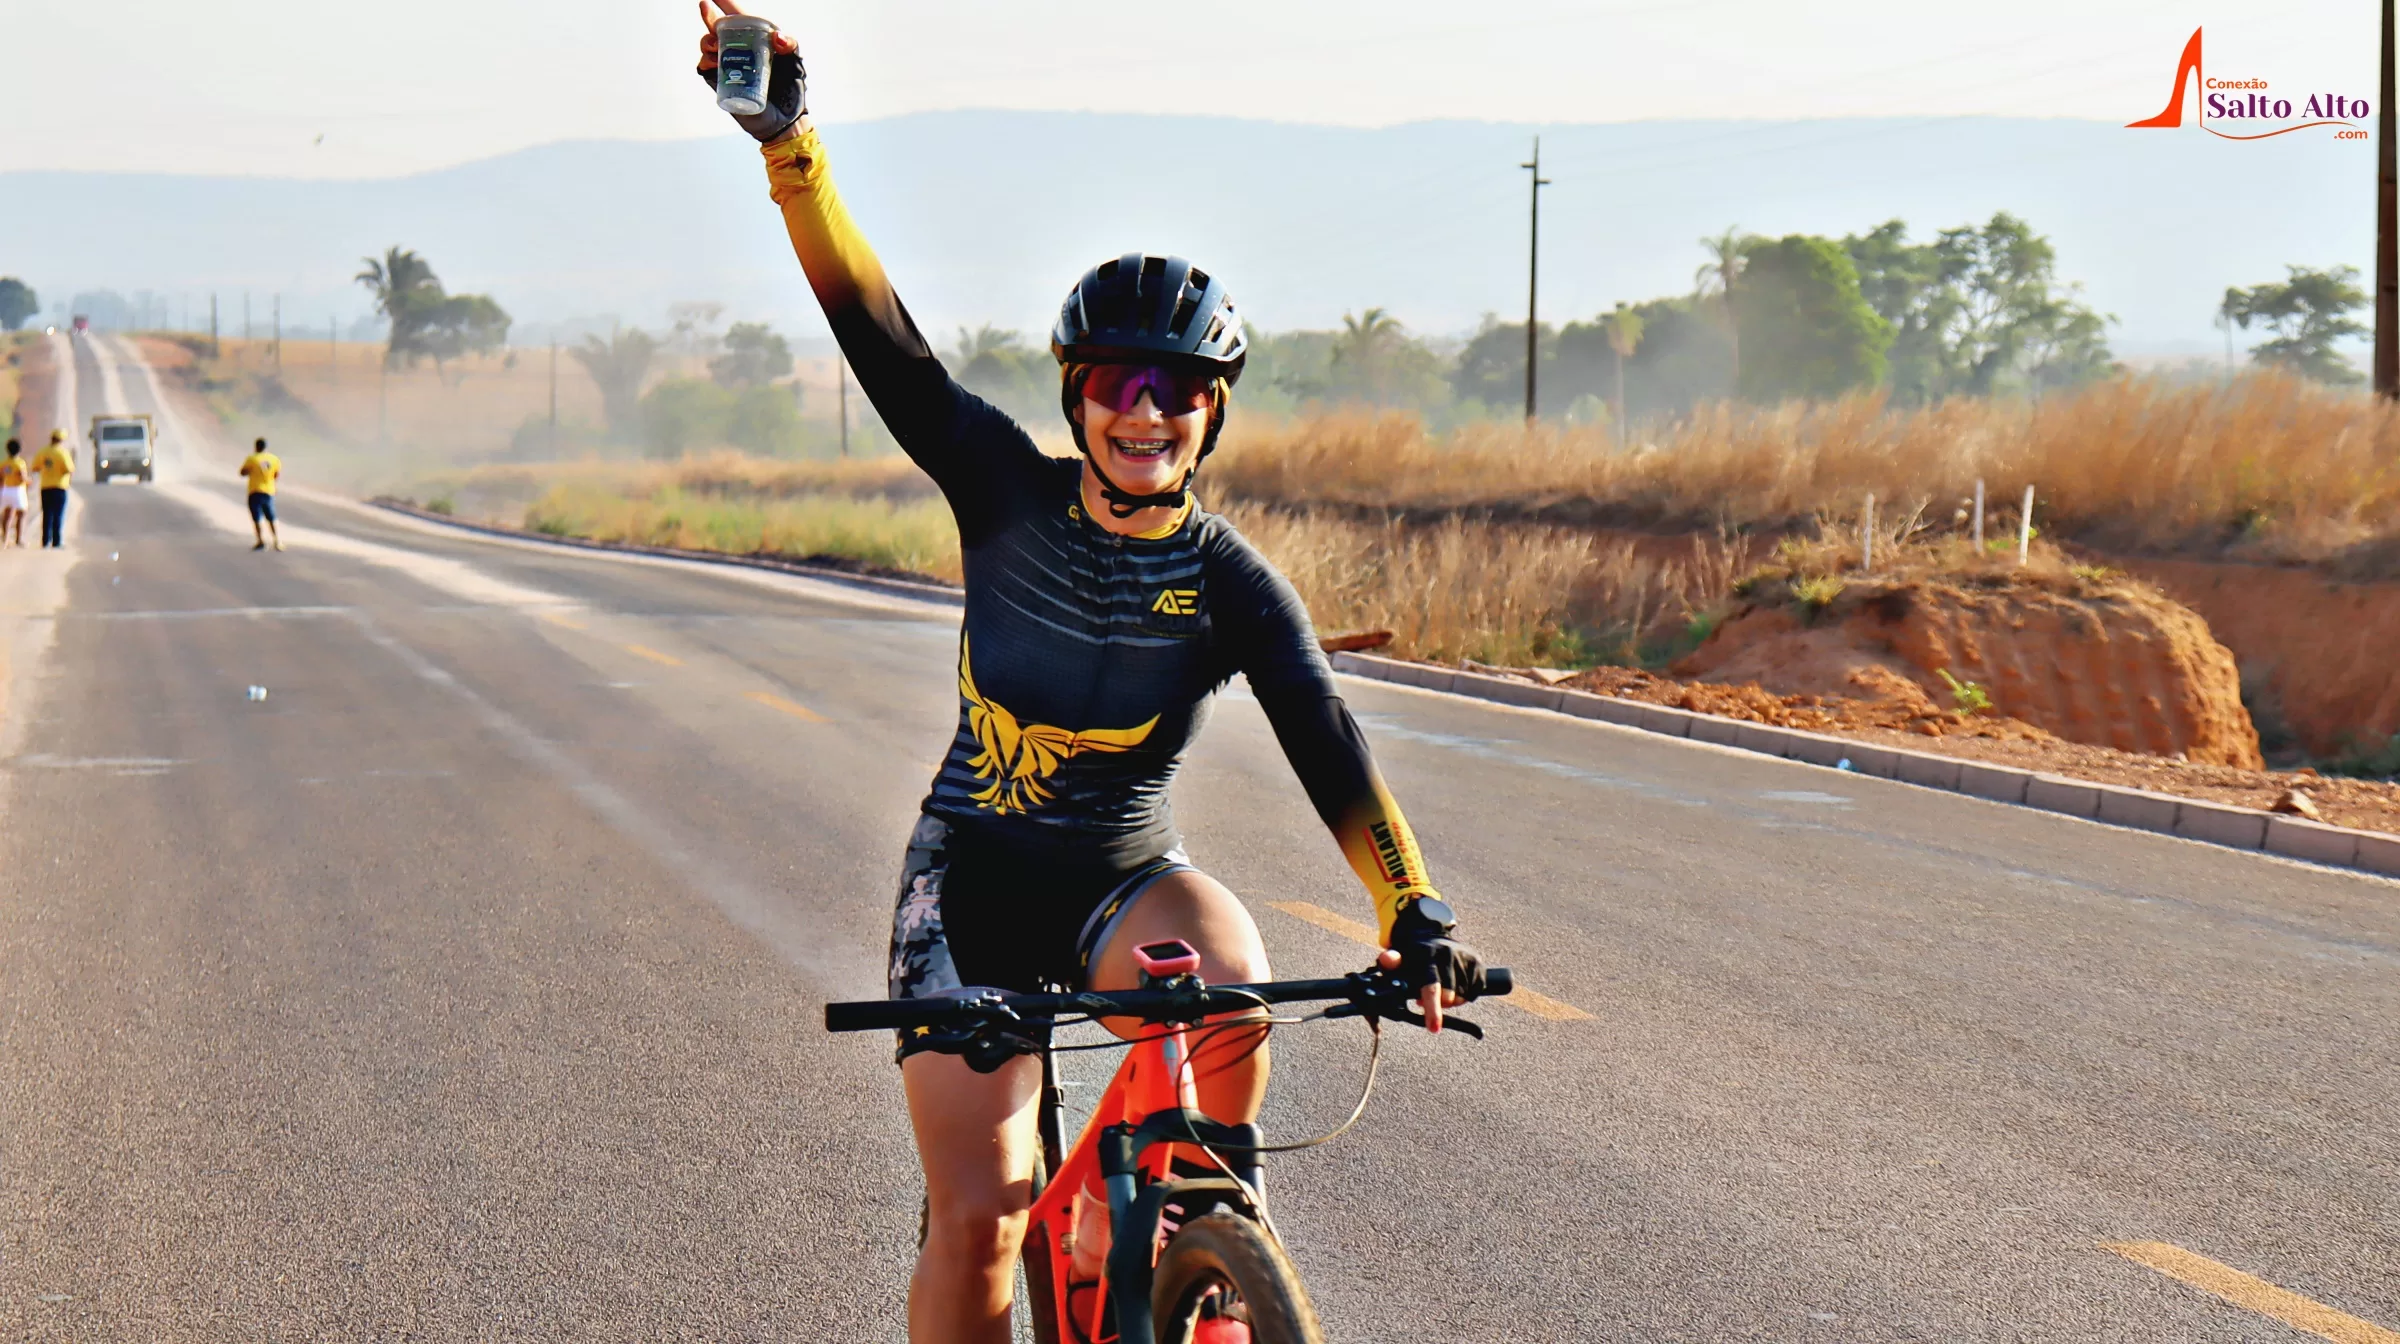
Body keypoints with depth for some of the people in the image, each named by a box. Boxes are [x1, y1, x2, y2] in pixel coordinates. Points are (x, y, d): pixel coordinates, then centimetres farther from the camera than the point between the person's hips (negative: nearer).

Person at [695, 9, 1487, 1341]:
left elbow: (1326, 742, -22)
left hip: (1126, 884, 0)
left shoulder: (1234, 583, -10)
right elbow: (877, 331, -16)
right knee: (975, 1220, -10)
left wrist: (1414, 911, -37)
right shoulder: (1009, 495, -8)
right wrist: (789, 142, -26)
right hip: (973, 882, 0)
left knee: (1229, 978, -35)